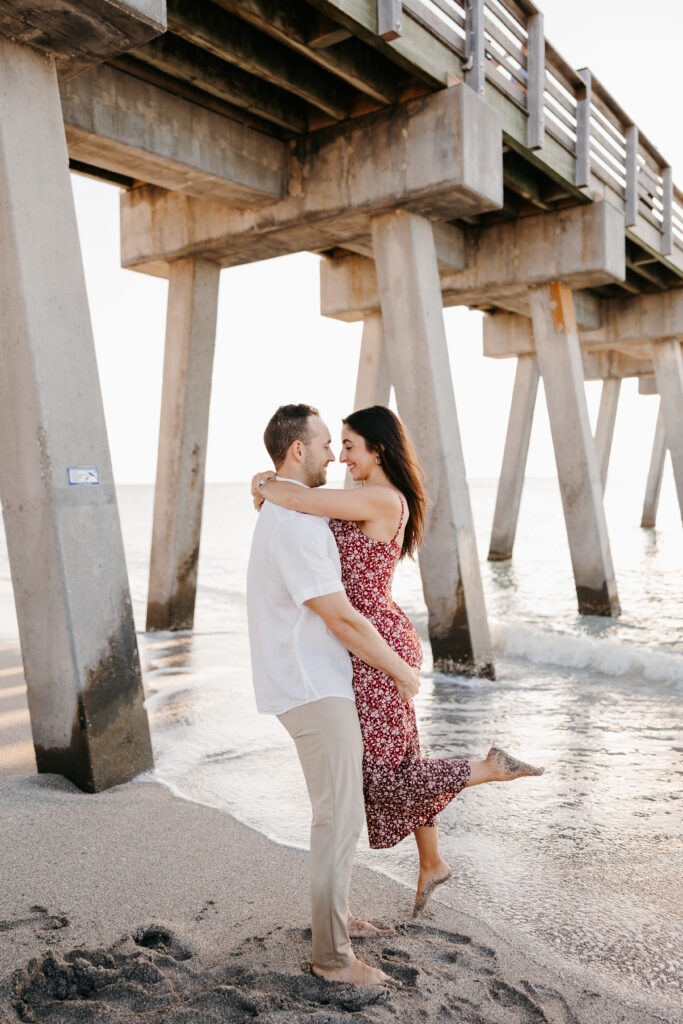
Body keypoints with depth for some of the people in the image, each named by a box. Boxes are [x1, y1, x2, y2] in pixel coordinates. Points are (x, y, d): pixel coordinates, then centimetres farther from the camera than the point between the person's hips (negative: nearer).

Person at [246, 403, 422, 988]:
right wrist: (400, 670, -9)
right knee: (340, 820, -2)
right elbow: (341, 619, -21)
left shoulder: (286, 513, 14)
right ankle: (333, 957, 12)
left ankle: (336, 916, 36)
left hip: (317, 684, 11)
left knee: (339, 808, 21)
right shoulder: (294, 524, -22)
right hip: (314, 691, -11)